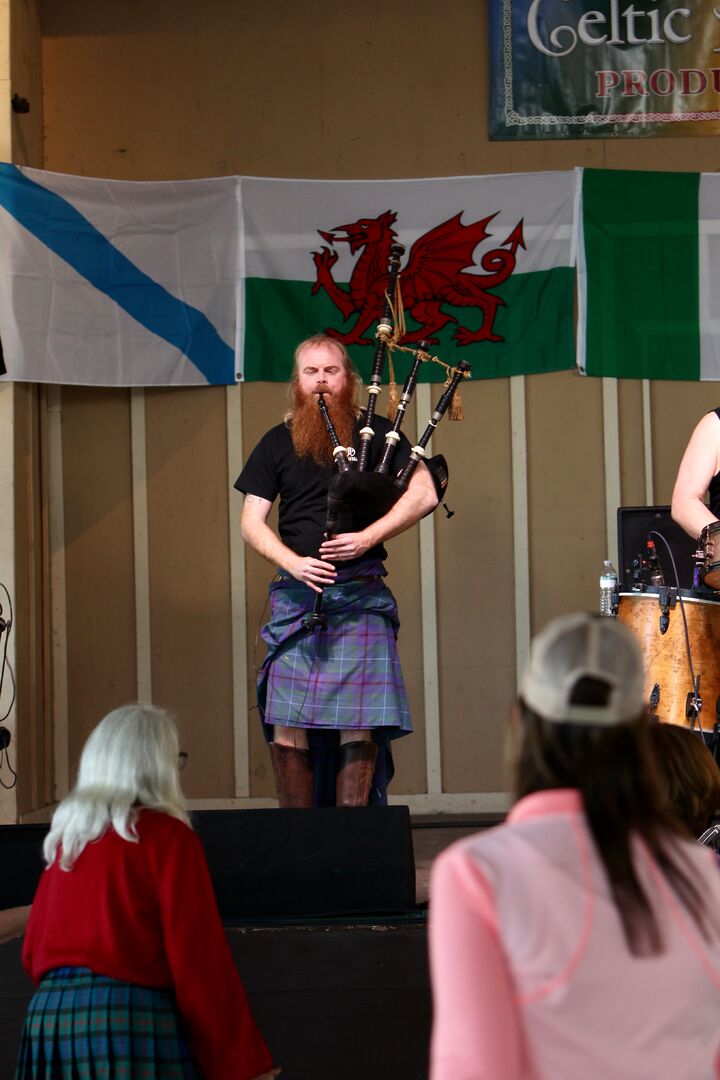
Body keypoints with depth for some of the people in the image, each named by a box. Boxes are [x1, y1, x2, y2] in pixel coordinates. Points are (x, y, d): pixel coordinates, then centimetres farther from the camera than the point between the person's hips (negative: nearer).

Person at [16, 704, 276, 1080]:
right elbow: (201, 960, -8)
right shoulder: (166, 836, -4)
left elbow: (33, 951, 16)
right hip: (132, 1024, -6)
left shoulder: (65, 837, 14)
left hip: (47, 1019, 6)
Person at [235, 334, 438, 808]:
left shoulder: (376, 432, 7)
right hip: (296, 592, 2)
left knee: (359, 725, -7)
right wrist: (293, 562, -10)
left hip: (360, 595, -2)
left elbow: (424, 495, -2)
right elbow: (252, 522, 8)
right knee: (286, 725, -4)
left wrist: (369, 536, -15)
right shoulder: (277, 443, 12)